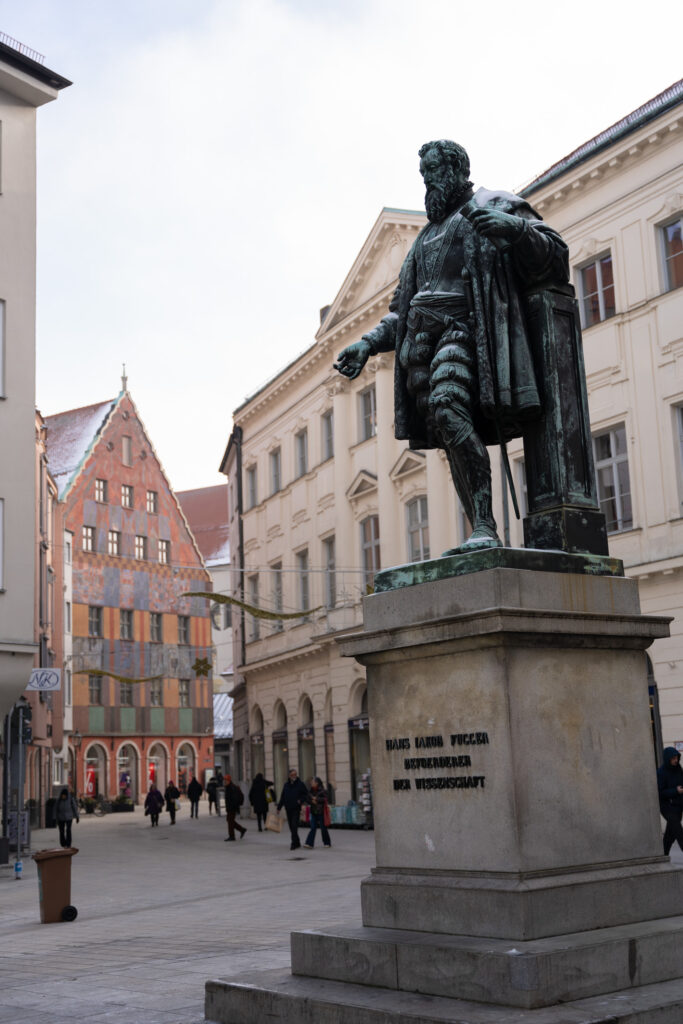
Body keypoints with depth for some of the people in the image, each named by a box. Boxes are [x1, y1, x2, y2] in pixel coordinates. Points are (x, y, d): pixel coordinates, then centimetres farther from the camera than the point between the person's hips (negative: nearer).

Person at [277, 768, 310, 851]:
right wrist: (279, 807, 11)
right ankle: (297, 843, 20)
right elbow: (282, 797, 14)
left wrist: (301, 800, -16)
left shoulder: (300, 784, -2)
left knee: (294, 826, -13)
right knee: (291, 827, 9)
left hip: (296, 809, -5)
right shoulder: (286, 785, 10)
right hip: (288, 809, 5)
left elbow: (306, 794, 2)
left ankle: (294, 843, -13)